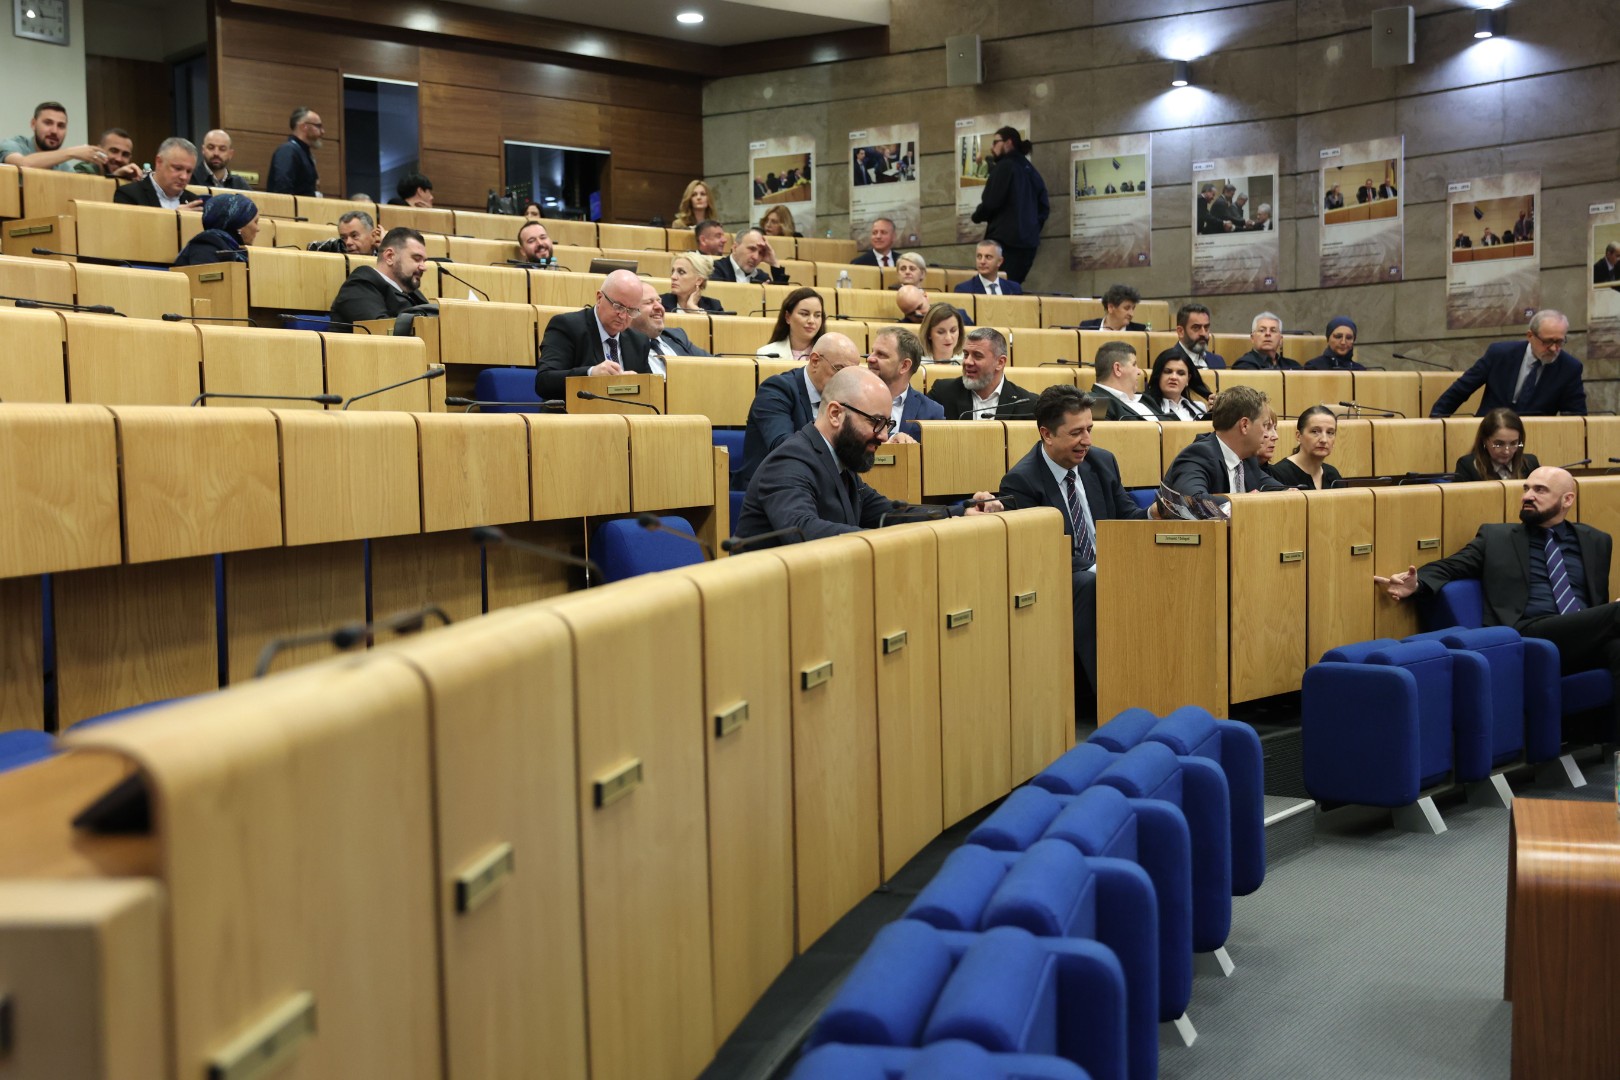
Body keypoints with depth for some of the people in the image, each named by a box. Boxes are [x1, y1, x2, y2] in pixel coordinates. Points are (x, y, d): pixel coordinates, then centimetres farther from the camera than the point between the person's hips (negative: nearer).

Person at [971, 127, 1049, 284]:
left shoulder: (1004, 166, -6)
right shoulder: (1031, 170, 16)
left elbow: (991, 202, -13)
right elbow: (1044, 208, 17)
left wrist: (977, 215, 6)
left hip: (1005, 240, -8)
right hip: (1028, 242, 8)